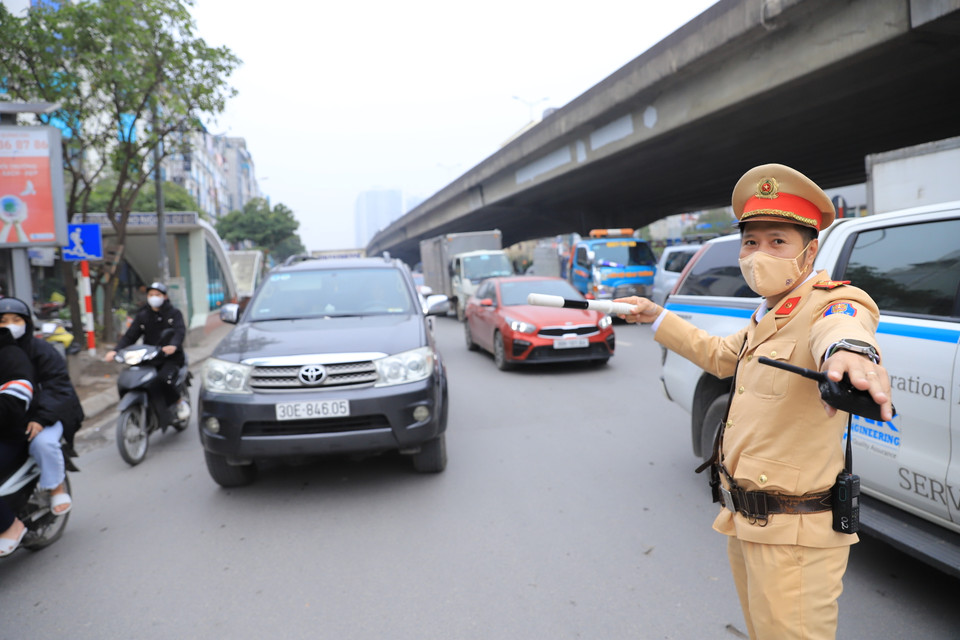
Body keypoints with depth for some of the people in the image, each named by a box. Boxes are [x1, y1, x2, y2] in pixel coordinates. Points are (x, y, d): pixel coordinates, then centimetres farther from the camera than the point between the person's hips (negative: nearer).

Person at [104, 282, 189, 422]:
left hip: (171, 356, -4)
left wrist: (173, 345, -36)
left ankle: (180, 402, -5)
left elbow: (180, 331, -13)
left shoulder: (174, 313, 4)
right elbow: (130, 336, 8)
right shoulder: (142, 315, 16)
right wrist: (115, 350, -11)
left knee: (164, 378, -31)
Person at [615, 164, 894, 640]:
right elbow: (720, 356, 29)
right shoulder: (765, 316, 12)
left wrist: (849, 348, -67)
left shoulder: (830, 303, -18)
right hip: (744, 522, 9)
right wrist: (656, 317, 28)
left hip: (793, 536, -9)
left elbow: (840, 324, -43)